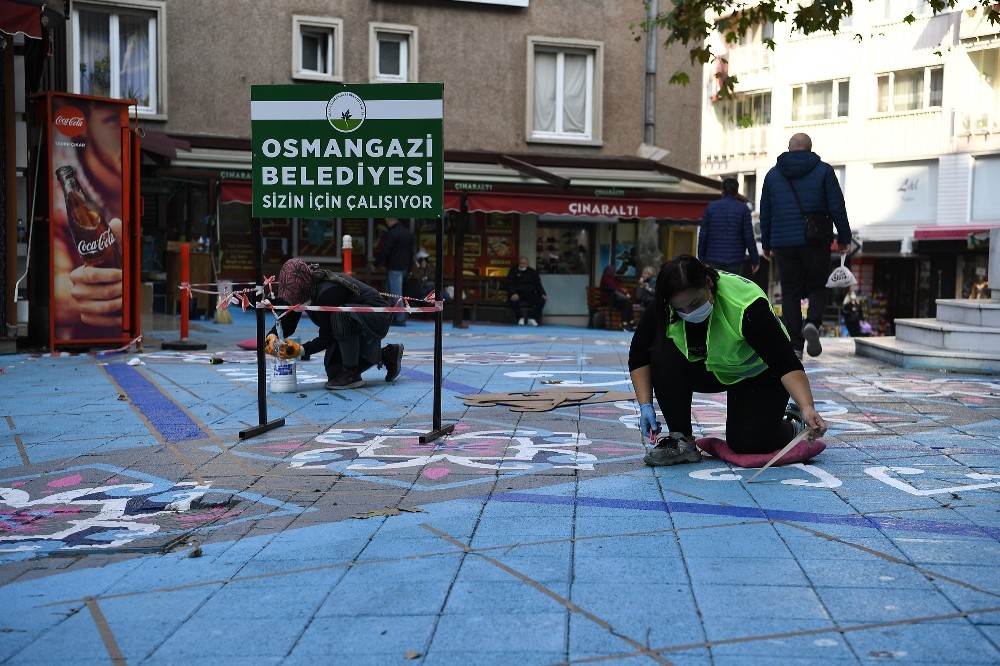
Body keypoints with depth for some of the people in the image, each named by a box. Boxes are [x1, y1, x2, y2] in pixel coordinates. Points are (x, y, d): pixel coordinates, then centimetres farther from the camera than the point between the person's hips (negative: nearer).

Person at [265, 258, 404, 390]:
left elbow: (327, 336, -26)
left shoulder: (328, 292, -34)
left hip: (377, 317, -9)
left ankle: (351, 375, -23)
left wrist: (301, 350, -32)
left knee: (340, 316, -39)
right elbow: (287, 322, -4)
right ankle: (387, 355, 21)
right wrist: (272, 336, -22)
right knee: (334, 369, 4)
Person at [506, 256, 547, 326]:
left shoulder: (532, 272, 10)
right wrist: (513, 294, -28)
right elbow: (510, 284, -8)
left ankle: (532, 319, -10)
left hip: (530, 294, 3)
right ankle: (520, 318, -14)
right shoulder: (513, 272, 1)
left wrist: (543, 294, -9)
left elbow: (538, 285, 8)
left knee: (541, 300, -21)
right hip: (518, 294, -3)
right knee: (514, 301, -36)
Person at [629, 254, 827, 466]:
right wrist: (645, 405, -23)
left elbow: (786, 364, -39)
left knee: (746, 443, -20)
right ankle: (681, 440, -14)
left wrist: (807, 408, -51)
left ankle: (792, 424, 14)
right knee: (664, 355, -26)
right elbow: (639, 356, -13)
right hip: (709, 370, 4)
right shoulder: (664, 308, -24)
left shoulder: (746, 305, -37)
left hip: (760, 374, -4)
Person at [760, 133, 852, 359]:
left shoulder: (773, 174, 9)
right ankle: (812, 323, -17)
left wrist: (766, 244, 19)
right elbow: (837, 208, -2)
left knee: (790, 293, 6)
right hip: (815, 243, -2)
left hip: (783, 244, 2)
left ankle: (795, 346, 3)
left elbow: (765, 213, 12)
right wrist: (844, 238, 6)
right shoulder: (823, 171, 2)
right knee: (818, 288, 11)